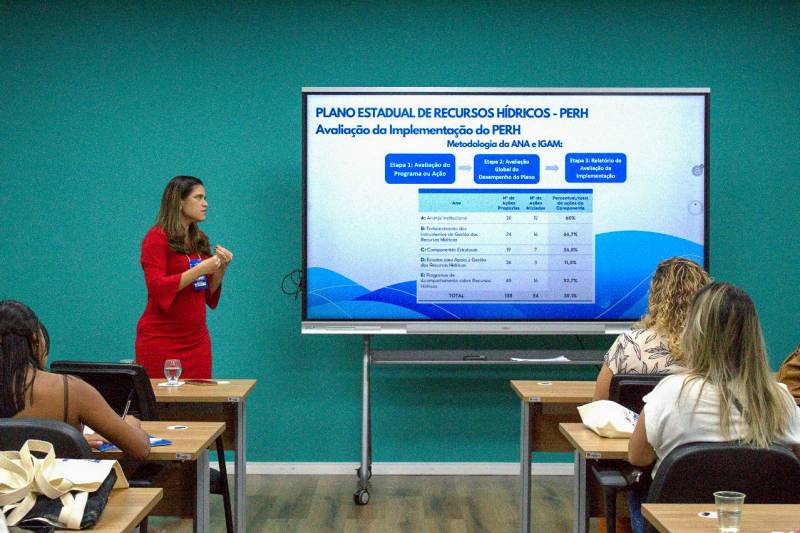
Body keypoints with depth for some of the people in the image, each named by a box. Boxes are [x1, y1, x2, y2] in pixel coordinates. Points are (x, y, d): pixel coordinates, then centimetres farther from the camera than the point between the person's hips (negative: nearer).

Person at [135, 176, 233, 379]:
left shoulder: (199, 240, 12)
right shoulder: (157, 238, -6)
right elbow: (157, 288, -17)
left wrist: (220, 269, -2)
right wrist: (200, 269, -20)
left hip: (196, 338, 6)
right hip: (162, 338, -6)